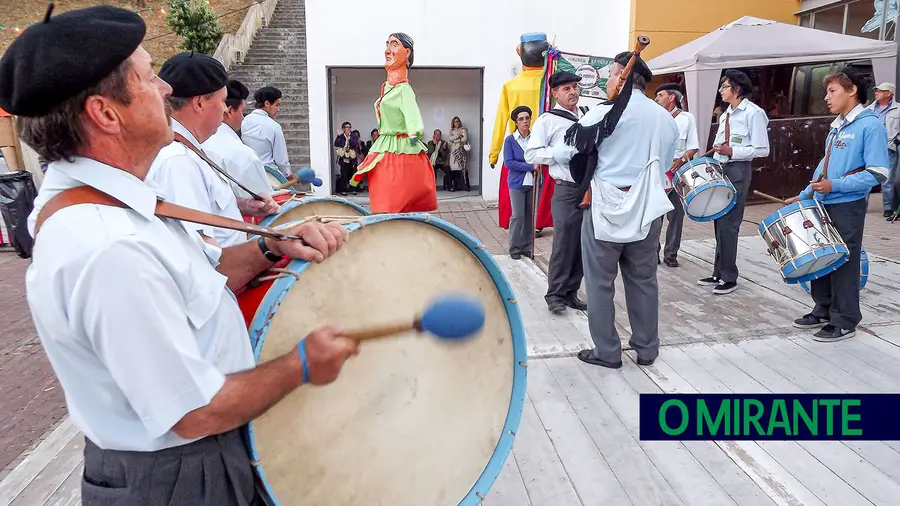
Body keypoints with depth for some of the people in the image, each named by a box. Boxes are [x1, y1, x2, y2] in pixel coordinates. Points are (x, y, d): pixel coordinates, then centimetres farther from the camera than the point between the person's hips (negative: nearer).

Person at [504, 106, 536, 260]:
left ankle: (526, 247, 17)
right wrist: (531, 166, -15)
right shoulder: (510, 140, -3)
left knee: (530, 216, 6)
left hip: (532, 183, 3)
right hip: (517, 183, -3)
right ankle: (514, 248, 8)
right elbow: (508, 162, -11)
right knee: (518, 215, -5)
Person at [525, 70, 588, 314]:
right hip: (567, 190, -5)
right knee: (564, 243, -4)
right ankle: (555, 294, 10)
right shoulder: (548, 120, -2)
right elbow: (531, 154, -9)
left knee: (584, 244, 9)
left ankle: (571, 292, 21)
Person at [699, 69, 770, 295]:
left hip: (738, 171, -8)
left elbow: (762, 150, -13)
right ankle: (719, 273, 19)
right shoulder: (726, 115, 15)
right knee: (719, 222, 10)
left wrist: (732, 152, -19)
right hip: (721, 169, 8)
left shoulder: (753, 113, -10)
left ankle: (729, 277, 3)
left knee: (728, 224, -6)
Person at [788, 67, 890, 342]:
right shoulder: (837, 126, 14)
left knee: (843, 263, 0)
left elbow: (878, 173, -17)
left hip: (847, 207, -8)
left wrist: (835, 186, -22)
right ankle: (823, 311, 28)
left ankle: (844, 322, 12)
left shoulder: (870, 124, -11)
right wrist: (804, 195, 14)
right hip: (823, 205, 8)